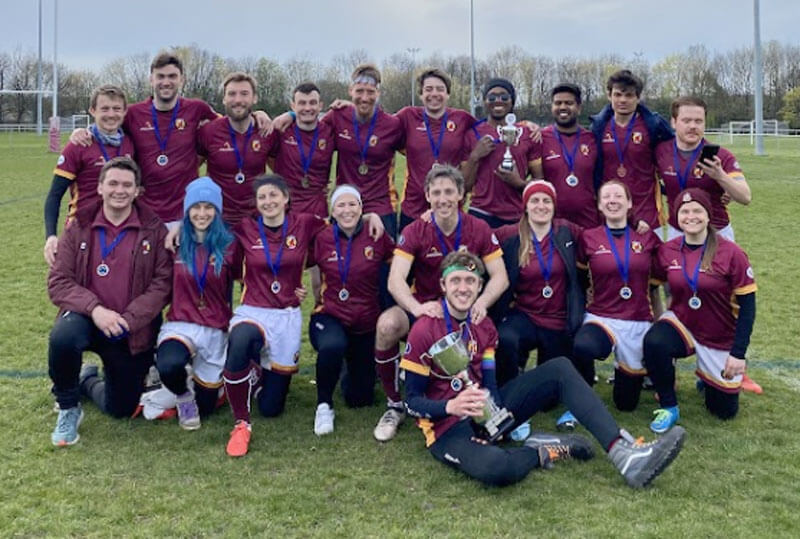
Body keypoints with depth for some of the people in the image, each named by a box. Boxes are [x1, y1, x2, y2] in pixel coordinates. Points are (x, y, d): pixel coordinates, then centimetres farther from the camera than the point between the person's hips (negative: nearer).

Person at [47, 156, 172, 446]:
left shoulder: (154, 230, -2)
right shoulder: (79, 228, 1)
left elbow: (162, 283, -9)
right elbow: (58, 281, -5)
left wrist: (128, 319, -21)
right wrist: (94, 308, -23)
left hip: (133, 332, 1)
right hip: (86, 317, 0)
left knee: (121, 409, 5)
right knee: (62, 336, -36)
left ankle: (88, 382, 42)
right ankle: (68, 408, -7)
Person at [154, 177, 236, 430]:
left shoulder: (228, 246, -3)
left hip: (216, 330, 1)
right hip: (180, 325, -1)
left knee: (206, 407, 9)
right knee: (168, 366, -36)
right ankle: (183, 396, 1)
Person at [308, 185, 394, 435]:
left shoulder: (377, 237, -8)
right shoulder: (322, 238, -8)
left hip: (366, 323, 2)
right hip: (329, 316, -2)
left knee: (360, 398, 8)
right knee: (333, 346, -40)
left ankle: (355, 374, 47)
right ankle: (324, 405, -12)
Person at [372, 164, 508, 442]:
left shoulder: (479, 229, -3)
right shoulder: (414, 232, -8)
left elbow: (500, 276, -6)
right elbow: (395, 280, -19)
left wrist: (481, 303, -28)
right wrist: (417, 308, -41)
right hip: (423, 307, 0)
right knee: (387, 324, -32)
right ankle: (395, 405, -9)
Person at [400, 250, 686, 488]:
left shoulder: (484, 326, 6)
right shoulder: (424, 331, -14)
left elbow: (489, 384, 0)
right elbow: (412, 401, -14)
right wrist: (450, 407, -33)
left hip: (486, 413, 7)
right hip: (449, 428, -7)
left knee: (560, 368, -6)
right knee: (498, 468, -43)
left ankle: (623, 453, -19)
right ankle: (543, 450, -8)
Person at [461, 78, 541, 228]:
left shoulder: (527, 134, 9)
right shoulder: (473, 134, 7)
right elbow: (465, 186, 7)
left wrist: (519, 183, -8)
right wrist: (475, 157, -6)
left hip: (518, 218, 1)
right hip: (481, 215, -1)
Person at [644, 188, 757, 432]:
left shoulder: (731, 253, -18)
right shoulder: (667, 251, -9)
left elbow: (747, 305, -14)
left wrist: (738, 354, -15)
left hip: (722, 338, -1)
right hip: (681, 324, 2)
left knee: (724, 410, 7)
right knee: (654, 343, -33)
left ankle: (710, 377, 41)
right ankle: (668, 407, -10)